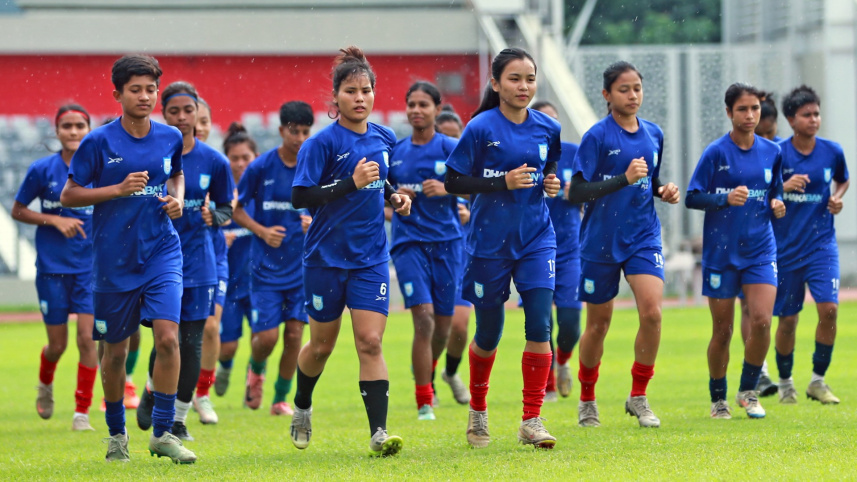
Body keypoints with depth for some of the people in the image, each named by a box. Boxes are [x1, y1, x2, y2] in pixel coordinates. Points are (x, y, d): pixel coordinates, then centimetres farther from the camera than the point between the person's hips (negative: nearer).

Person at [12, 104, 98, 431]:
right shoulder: (42, 170, -5)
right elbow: (17, 211, 1)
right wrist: (54, 220, -12)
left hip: (90, 267, 0)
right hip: (52, 268, 0)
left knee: (87, 337, -12)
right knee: (57, 345, 7)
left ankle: (82, 413, -3)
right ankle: (45, 385, 41)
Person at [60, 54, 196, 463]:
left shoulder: (170, 138, 3)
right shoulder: (99, 142, -8)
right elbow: (68, 196, -4)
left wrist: (177, 198, 2)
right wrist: (119, 189, -16)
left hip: (161, 251, 2)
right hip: (114, 258, -2)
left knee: (167, 337, -16)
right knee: (115, 349, 8)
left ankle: (162, 432, -7)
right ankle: (116, 433, 28)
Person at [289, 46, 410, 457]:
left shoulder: (384, 139, 5)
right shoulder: (323, 143, -12)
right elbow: (300, 197, -18)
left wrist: (394, 198, 3)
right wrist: (350, 183, -24)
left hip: (370, 258, 3)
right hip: (326, 257, -3)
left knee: (370, 342, -9)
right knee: (321, 345, 10)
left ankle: (379, 433, -14)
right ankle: (302, 408, 38)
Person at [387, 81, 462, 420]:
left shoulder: (450, 148, 1)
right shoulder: (395, 151, 8)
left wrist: (446, 189, -22)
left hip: (446, 242, 0)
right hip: (409, 242, 0)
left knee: (443, 324, 6)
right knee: (423, 316, -16)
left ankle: (428, 375, 39)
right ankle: (424, 403, -12)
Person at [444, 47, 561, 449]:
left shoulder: (547, 129, 2)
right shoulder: (481, 128, -10)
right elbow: (453, 182, -9)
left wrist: (551, 184, -3)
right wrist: (503, 182, -20)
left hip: (536, 238, 2)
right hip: (490, 242, -2)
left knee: (539, 325, -13)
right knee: (489, 334, 8)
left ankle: (531, 421, -10)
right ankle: (477, 411, 33)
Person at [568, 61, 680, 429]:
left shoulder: (653, 134, 7)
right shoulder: (598, 136, -9)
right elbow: (576, 192, -15)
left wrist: (664, 191, 0)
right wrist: (624, 179, -23)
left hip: (643, 236, 3)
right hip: (601, 240, -3)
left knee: (652, 310, -17)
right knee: (599, 322, 7)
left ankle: (638, 397, -3)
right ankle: (587, 399, 27)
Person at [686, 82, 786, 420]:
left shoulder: (771, 152, 6)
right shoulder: (716, 152, -6)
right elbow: (692, 198, -7)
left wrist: (777, 205, -4)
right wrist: (726, 199, -23)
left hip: (760, 249, 2)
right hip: (721, 250, -2)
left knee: (762, 321, -14)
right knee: (722, 332, 3)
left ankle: (748, 391, 5)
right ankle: (718, 399, 21)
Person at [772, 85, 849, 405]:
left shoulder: (832, 151, 1)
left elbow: (843, 181, 21)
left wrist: (837, 199, 0)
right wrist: (784, 187, -20)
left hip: (821, 243, 1)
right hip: (785, 246, -1)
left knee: (829, 309, -14)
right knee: (788, 318, 5)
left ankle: (818, 381, 0)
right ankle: (785, 384, 24)